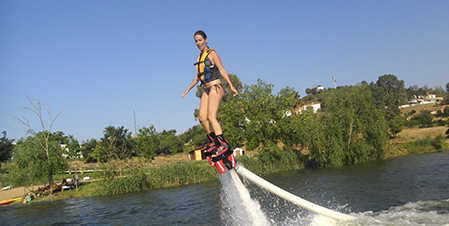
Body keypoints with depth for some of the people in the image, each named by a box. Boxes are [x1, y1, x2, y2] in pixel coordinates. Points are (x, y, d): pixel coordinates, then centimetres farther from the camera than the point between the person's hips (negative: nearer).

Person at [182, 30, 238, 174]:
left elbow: (222, 70, -9)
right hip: (206, 89, 7)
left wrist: (231, 85, -19)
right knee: (202, 117, -5)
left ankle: (224, 145, -19)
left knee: (211, 117, -18)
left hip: (215, 87, -7)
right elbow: (197, 77, 25)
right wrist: (187, 90, 25)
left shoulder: (212, 54, -1)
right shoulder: (199, 57, 20)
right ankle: (214, 142, 4)